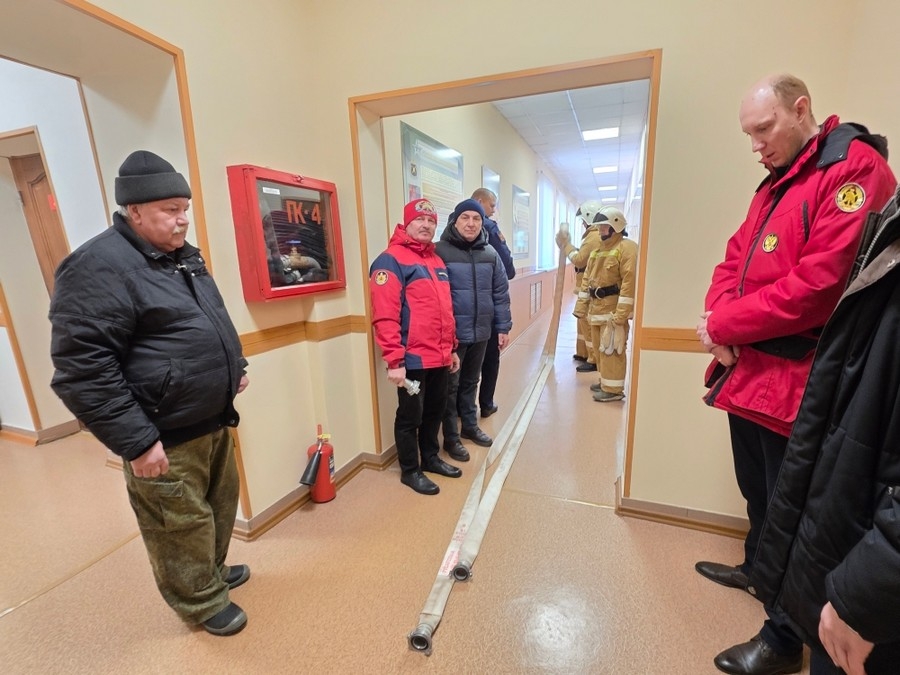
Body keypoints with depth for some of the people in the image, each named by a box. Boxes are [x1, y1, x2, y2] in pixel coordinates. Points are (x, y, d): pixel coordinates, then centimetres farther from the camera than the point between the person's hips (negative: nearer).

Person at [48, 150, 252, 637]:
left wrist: (235, 368, 18)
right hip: (165, 437, -9)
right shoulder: (98, 267, -18)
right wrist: (136, 441, -22)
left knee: (220, 505, 24)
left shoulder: (184, 256, 10)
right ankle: (202, 601, 34)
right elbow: (82, 370, -22)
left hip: (213, 420, 9)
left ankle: (212, 571, 48)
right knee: (183, 525, 11)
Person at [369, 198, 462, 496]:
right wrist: (394, 360, -21)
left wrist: (452, 348, 18)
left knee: (435, 410, 20)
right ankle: (410, 470, 27)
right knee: (410, 416, 8)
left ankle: (430, 458, 40)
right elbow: (384, 315, -18)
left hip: (440, 357, 8)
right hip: (412, 359, -8)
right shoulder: (391, 260, -10)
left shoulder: (437, 261, 16)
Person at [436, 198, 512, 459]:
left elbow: (500, 293, 8)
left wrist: (503, 327, 5)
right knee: (451, 385, 7)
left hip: (481, 332, 5)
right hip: (452, 333, -5)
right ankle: (451, 437, 22)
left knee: (470, 382, 20)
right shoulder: (440, 251, -10)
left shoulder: (490, 254, 6)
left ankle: (470, 425, 38)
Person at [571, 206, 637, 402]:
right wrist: (581, 305, 14)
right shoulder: (597, 249, 16)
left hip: (613, 308, -9)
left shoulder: (626, 248, -12)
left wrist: (621, 312, -24)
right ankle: (606, 380, 31)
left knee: (611, 349, -5)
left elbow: (630, 281, -20)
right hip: (596, 307, 9)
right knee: (598, 348, 16)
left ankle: (613, 389, 4)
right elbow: (587, 278, 18)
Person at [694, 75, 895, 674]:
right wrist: (719, 315, -7)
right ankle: (758, 567, 46)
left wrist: (725, 326, -16)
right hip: (749, 368, 9)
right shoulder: (775, 184, 18)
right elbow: (736, 257, 13)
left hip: (793, 378, -8)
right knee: (755, 487, 23)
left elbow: (820, 281, -23)